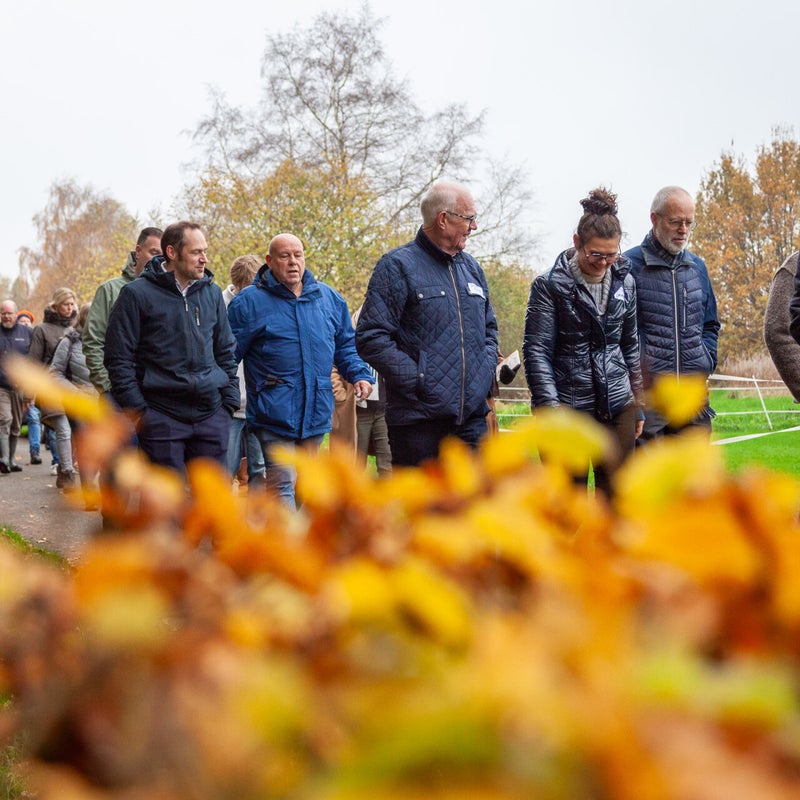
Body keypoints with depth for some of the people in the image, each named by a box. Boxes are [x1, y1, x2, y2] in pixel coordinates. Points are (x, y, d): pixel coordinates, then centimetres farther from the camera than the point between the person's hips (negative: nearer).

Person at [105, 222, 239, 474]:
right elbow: (118, 358, -4)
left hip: (211, 415, 4)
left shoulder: (212, 293, 12)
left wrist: (229, 400, 9)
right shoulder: (137, 294, -3)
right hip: (161, 417, -4)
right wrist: (137, 410, -9)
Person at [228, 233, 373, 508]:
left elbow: (346, 345, 21)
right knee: (282, 485, -11)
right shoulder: (248, 302, -1)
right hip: (274, 413, -5)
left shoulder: (329, 298, 12)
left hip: (317, 413, 5)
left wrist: (359, 375, 5)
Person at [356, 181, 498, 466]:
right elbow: (371, 338, -13)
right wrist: (417, 381, -17)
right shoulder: (398, 266, -6)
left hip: (471, 416, 6)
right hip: (419, 418, -6)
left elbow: (489, 328, 27)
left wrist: (485, 371, 9)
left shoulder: (471, 268, 15)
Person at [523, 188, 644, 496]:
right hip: (567, 406, -4)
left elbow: (631, 345, 16)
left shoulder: (625, 282, 8)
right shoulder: (550, 285, -6)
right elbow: (536, 351, -9)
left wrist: (639, 402, 15)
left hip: (617, 404, 4)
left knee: (615, 492, 5)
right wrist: (550, 409, -16)